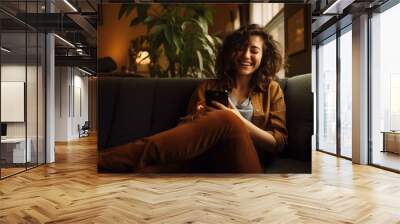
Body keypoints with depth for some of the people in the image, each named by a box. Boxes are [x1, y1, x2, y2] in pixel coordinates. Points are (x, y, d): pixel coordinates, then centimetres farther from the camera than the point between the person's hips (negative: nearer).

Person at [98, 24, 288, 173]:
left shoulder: (271, 89, 18)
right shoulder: (207, 87, 20)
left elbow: (279, 142, 8)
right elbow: (185, 130, 15)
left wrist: (239, 121, -7)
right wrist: (196, 121, -9)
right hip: (202, 157, 1)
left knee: (228, 120, -36)